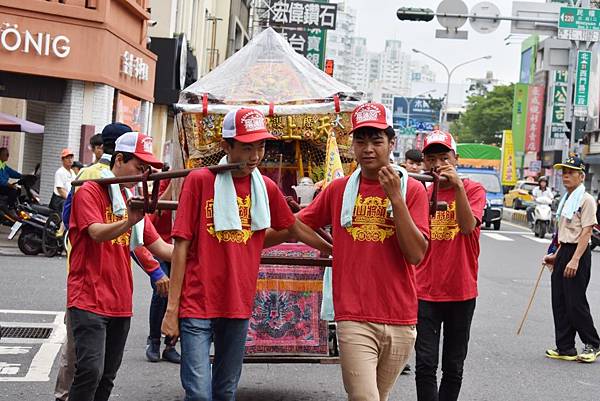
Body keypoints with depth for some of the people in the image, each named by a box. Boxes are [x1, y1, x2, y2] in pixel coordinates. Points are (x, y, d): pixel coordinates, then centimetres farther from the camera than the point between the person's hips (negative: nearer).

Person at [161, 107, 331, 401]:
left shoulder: (267, 188, 6)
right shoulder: (199, 180, -5)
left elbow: (295, 228, 24)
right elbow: (181, 246, -6)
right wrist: (172, 309, -8)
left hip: (239, 305, 4)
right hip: (197, 305, -4)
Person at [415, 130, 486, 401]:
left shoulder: (473, 190, -1)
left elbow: (467, 226, -22)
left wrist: (457, 186, -28)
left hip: (461, 292, -1)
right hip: (425, 293, 2)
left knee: (453, 367, 9)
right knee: (425, 365, -5)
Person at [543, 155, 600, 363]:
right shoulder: (566, 199, 16)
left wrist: (575, 260, -23)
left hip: (578, 253, -9)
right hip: (563, 252, 9)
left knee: (575, 302, -6)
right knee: (559, 302, 7)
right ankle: (565, 348, 13)